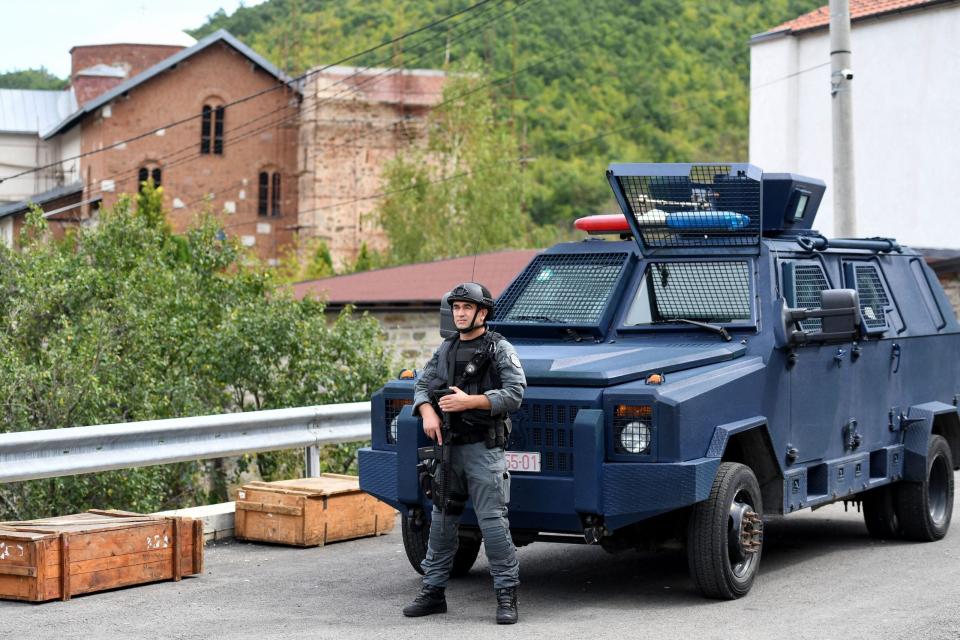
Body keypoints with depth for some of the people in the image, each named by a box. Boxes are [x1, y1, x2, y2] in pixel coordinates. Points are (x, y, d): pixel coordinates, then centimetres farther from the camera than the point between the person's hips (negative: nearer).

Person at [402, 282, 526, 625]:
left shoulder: (500, 349, -3)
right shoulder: (445, 350, 14)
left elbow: (514, 394, -13)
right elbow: (423, 386, 13)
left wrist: (468, 401, -20)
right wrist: (428, 413, -8)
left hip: (485, 448, -6)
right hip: (449, 446, 6)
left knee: (492, 521, -9)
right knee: (441, 520, 10)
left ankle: (506, 595, -4)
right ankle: (433, 591, 19)